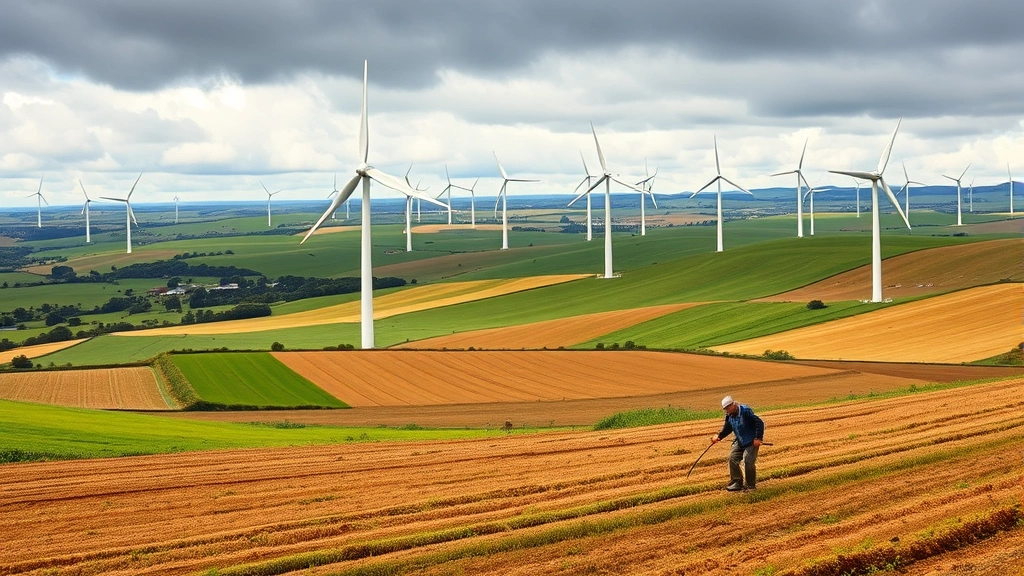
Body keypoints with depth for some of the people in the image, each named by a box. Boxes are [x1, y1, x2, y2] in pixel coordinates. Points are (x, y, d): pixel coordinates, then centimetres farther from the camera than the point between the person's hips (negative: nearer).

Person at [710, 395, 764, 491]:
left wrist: (758, 438, -24)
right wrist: (719, 436, -5)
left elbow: (759, 423, -23)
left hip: (751, 442, -8)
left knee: (748, 461, -13)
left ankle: (751, 485, 3)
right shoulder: (729, 416, 0)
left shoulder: (745, 411, -23)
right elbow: (727, 428, 13)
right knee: (732, 458, -1)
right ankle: (736, 483, 9)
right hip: (739, 442, 8)